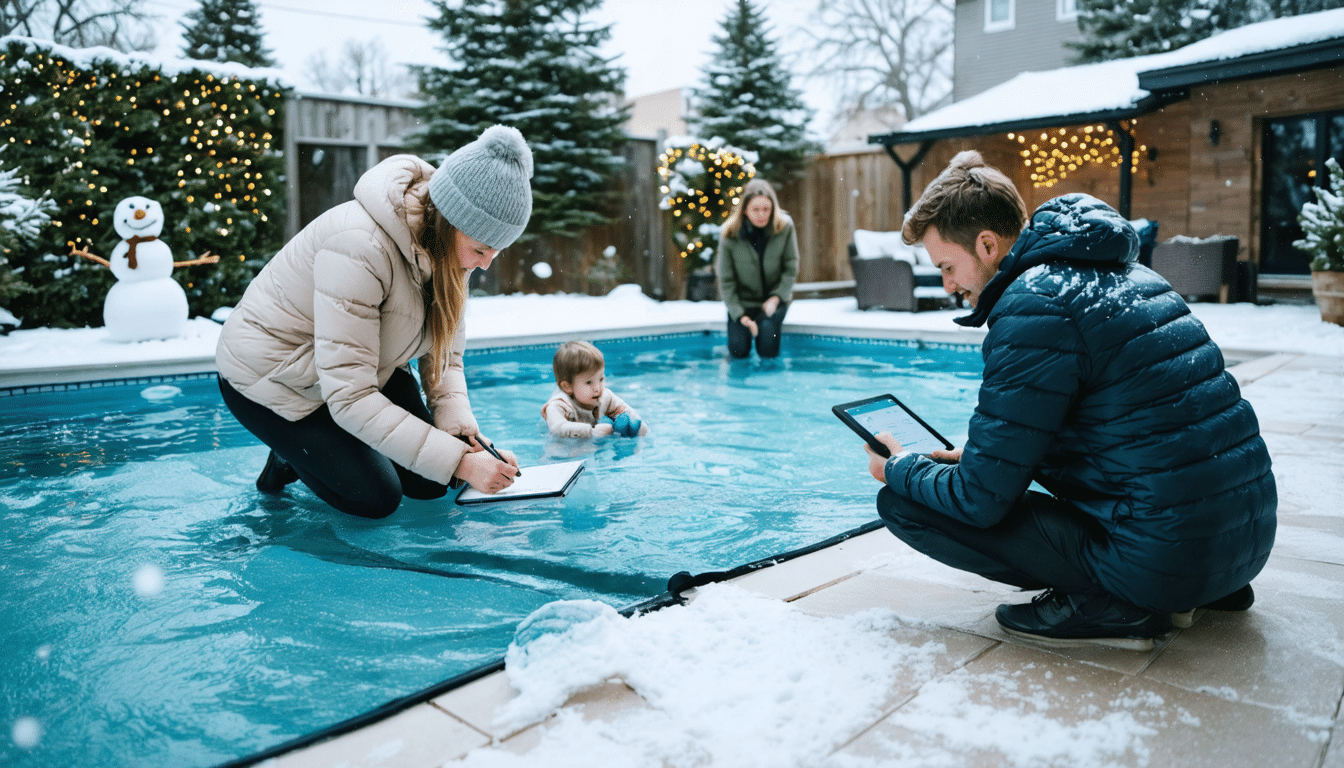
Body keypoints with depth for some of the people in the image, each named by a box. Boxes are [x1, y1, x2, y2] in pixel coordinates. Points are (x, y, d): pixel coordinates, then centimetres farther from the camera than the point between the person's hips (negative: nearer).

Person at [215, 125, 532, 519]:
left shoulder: (445, 246, -13)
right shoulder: (357, 248, -38)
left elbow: (443, 351, -4)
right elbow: (348, 398, -39)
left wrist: (460, 425, -23)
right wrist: (458, 460, -40)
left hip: (362, 366, 7)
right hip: (270, 379, -7)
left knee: (430, 483, 0)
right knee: (376, 498, -14)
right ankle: (291, 454, 13)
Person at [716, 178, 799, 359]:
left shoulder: (785, 227, -12)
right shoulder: (729, 234, -14)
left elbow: (791, 269, -4)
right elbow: (726, 281, -9)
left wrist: (776, 298, -15)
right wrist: (740, 316, -15)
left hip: (775, 298, 0)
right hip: (743, 301, 1)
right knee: (738, 350, -12)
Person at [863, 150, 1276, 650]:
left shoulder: (1034, 305, -17)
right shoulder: (1125, 273, 12)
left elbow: (979, 501, -14)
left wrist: (900, 468, 4)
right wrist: (977, 454, 21)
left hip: (1167, 558, -9)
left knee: (903, 500, -7)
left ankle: (1102, 604, -5)